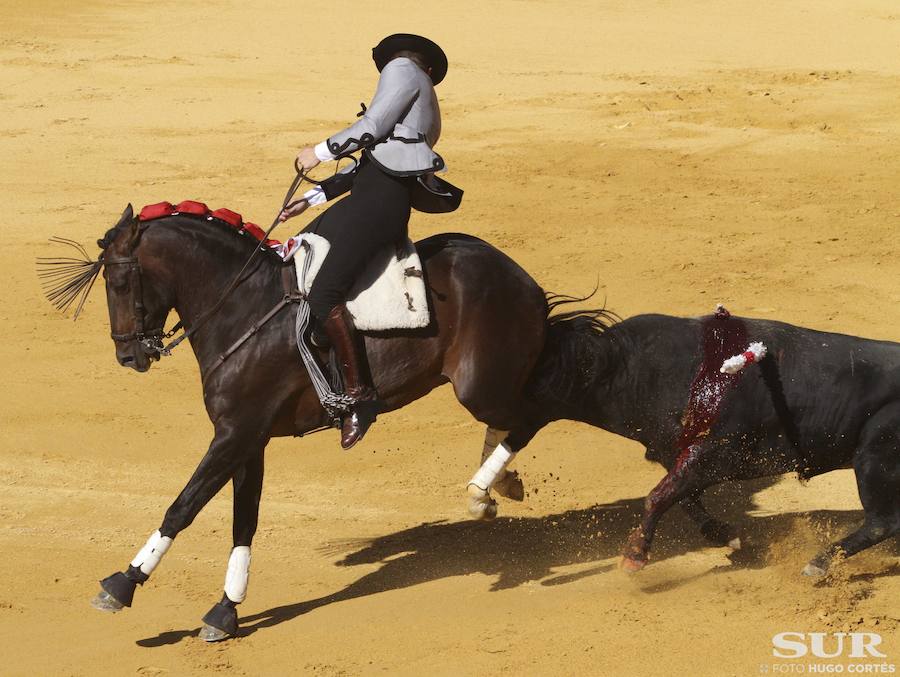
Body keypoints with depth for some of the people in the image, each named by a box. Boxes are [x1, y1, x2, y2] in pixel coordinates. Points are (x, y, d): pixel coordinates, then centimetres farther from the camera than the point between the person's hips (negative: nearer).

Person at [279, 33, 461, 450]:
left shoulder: (402, 68, 4)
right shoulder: (424, 112, 30)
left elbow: (372, 126, -9)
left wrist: (320, 152, 2)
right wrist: (314, 197, 22)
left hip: (382, 200, -11)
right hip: (371, 194, 11)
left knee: (324, 295, -21)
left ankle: (360, 394, -21)